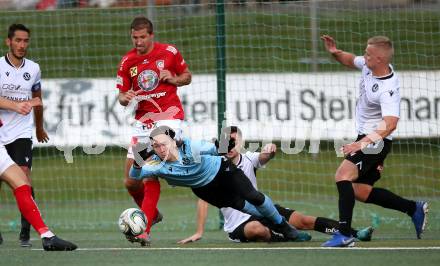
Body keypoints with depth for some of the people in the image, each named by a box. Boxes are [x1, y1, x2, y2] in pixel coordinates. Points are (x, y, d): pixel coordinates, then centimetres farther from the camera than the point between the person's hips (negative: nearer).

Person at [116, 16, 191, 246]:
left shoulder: (170, 52, -2)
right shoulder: (127, 61, 5)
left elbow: (187, 76, 12)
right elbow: (122, 96, 10)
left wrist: (173, 79, -10)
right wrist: (125, 98, -14)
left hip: (169, 117, -4)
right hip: (142, 121, 4)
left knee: (151, 174, -19)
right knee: (130, 182, 2)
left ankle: (145, 230, -18)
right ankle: (152, 214, 29)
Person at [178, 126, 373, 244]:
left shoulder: (248, 159, -2)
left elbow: (264, 157, -23)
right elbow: (203, 200, -14)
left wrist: (270, 150, -49)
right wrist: (199, 233, -20)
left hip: (261, 210, 4)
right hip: (238, 226, -4)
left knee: (302, 220, -12)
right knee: (256, 228, -40)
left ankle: (354, 233, -13)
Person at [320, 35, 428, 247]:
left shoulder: (388, 89, -27)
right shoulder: (369, 66, -1)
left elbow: (390, 124, -38)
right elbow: (351, 61, 22)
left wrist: (363, 143, -48)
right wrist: (335, 52, 0)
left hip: (376, 141, -10)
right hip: (365, 136, 10)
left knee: (343, 174, -28)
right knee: (359, 191, 15)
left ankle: (344, 234, -33)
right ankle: (414, 209, 25)